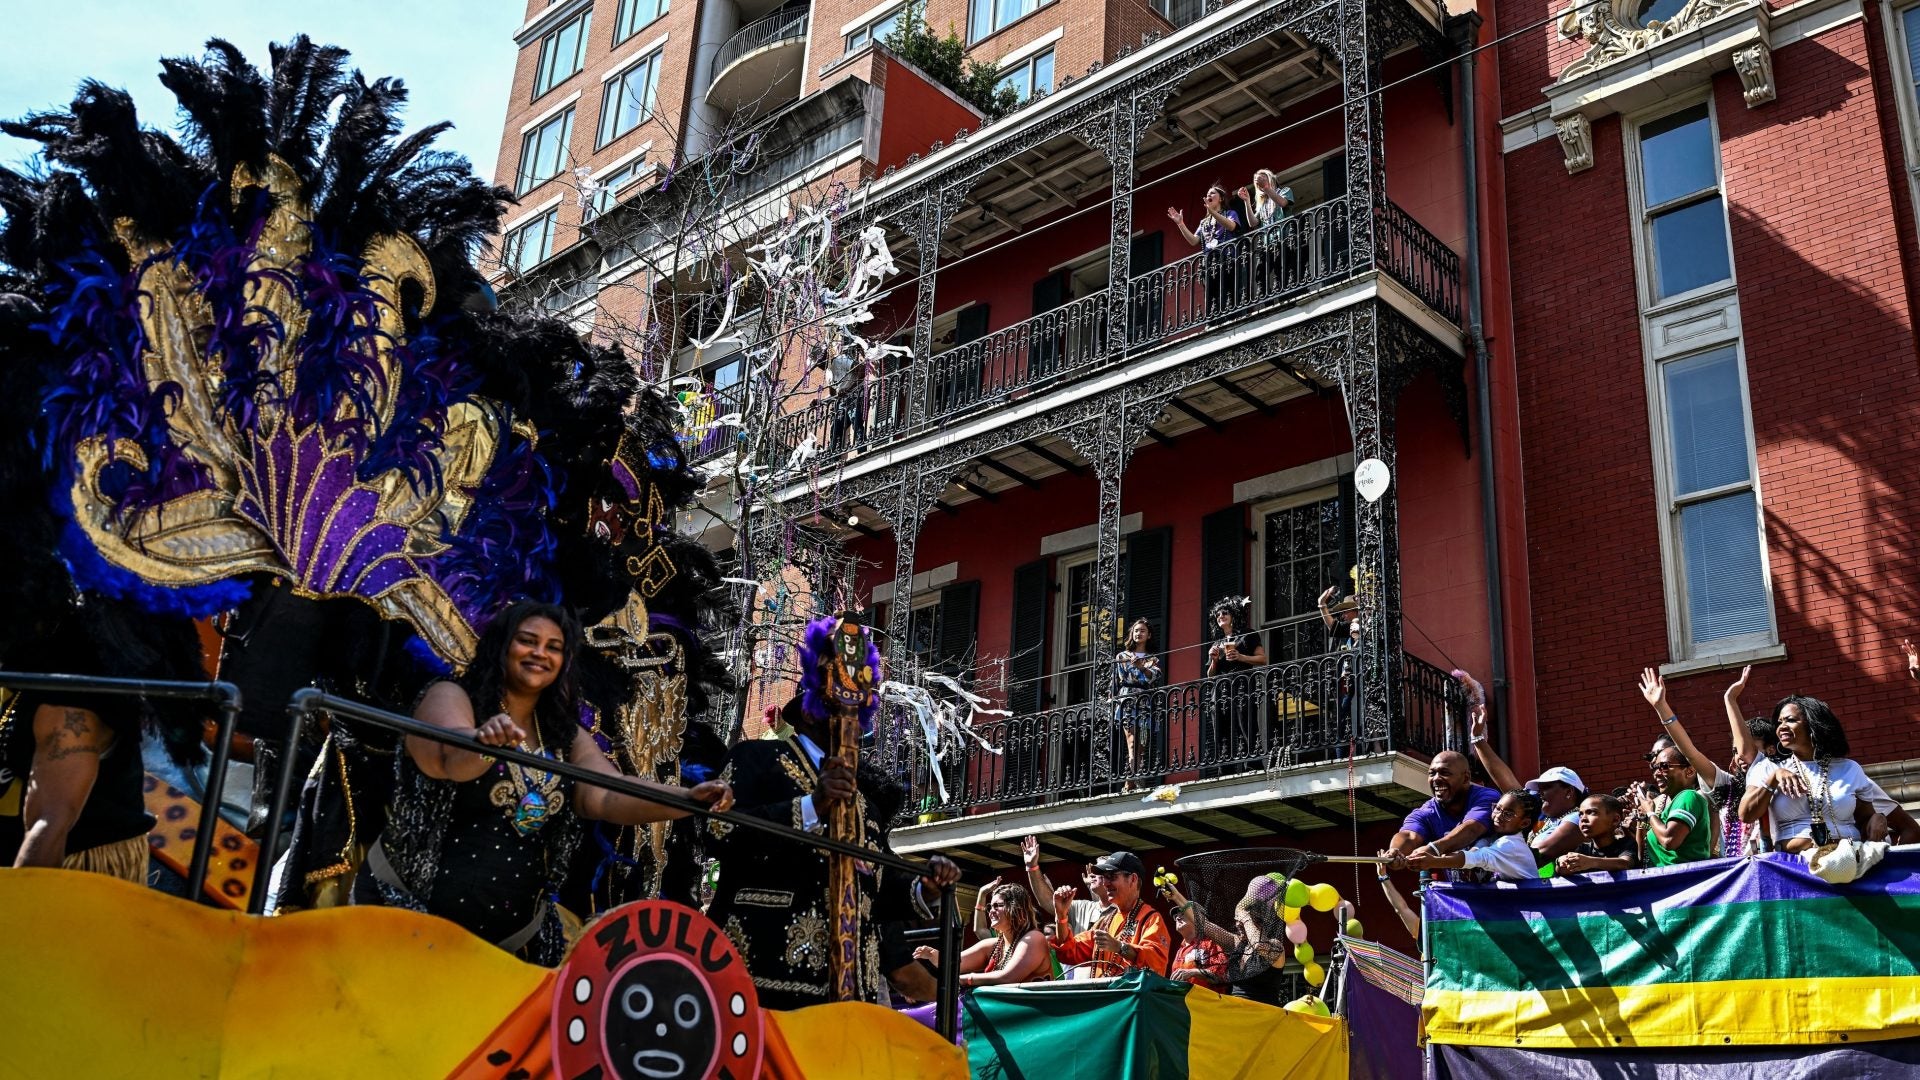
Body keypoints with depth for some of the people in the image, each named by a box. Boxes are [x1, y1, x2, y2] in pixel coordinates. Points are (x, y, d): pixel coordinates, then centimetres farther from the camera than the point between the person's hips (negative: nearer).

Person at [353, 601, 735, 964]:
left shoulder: (566, 736, 7)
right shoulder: (450, 698, -7)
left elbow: (611, 797, -8)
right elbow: (453, 758, -29)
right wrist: (483, 741, -52)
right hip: (407, 913, -4)